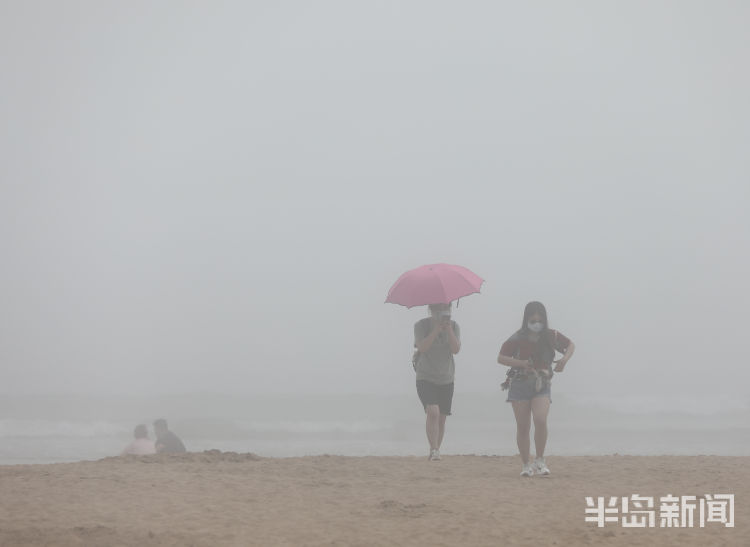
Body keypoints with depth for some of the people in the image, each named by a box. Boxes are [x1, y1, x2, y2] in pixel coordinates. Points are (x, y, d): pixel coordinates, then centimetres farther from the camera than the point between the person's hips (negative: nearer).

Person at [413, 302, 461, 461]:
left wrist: (448, 329, -21)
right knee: (433, 412, -21)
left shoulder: (454, 326, 2)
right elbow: (422, 347, -19)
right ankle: (433, 450, -19)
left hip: (446, 379, 3)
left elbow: (456, 349, -11)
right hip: (426, 378, -3)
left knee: (442, 418, 5)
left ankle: (436, 450, 17)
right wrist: (436, 329, -24)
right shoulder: (421, 325, -5)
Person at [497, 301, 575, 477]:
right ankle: (526, 464, 11)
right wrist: (521, 363, -20)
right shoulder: (517, 339, -6)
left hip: (542, 385, 0)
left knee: (540, 420, -21)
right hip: (520, 384, 0)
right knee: (523, 427, -1)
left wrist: (565, 359, -5)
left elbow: (570, 345, 15)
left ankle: (540, 460, -6)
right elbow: (501, 358, -4)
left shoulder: (550, 336, 0)